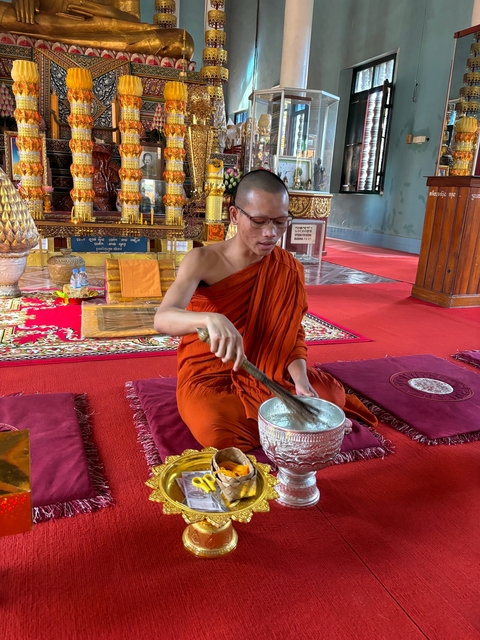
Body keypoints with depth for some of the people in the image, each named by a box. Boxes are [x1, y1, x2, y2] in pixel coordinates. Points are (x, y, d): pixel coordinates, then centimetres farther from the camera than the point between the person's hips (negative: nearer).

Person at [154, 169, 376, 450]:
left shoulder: (288, 269, -3)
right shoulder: (203, 260, -15)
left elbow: (293, 334, -2)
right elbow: (163, 319, -29)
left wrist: (301, 381, -22)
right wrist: (212, 319, -51)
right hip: (208, 376, -2)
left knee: (332, 396, -17)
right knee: (220, 434, -31)